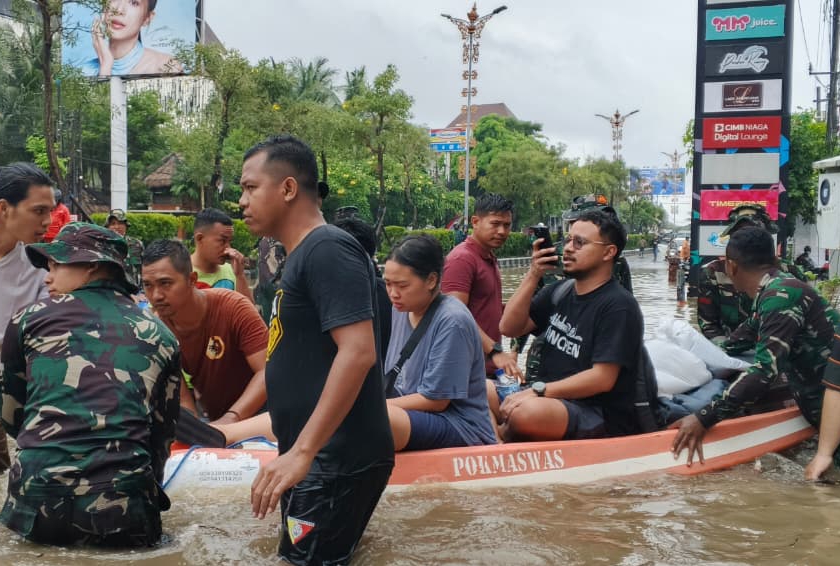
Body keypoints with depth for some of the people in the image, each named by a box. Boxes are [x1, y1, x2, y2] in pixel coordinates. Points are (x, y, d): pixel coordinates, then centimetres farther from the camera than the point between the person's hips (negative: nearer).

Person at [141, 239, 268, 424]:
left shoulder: (233, 308, -22)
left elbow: (269, 371, -27)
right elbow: (181, 399, -12)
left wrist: (230, 419, -35)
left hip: (254, 415, -3)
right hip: (210, 418, 3)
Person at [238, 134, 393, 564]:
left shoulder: (327, 250, -15)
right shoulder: (303, 256, 16)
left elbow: (358, 352, -26)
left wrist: (301, 451, -27)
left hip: (336, 461, -10)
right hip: (321, 457, 10)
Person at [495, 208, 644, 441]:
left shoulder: (618, 306, -12)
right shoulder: (559, 291, 12)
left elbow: (603, 378, -18)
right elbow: (510, 328, 6)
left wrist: (537, 391, -22)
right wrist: (533, 275, -5)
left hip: (600, 417, -7)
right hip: (551, 403, 7)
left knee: (528, 412, -34)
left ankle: (500, 438, -5)